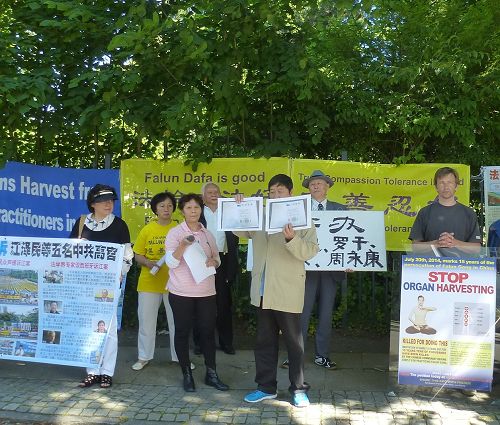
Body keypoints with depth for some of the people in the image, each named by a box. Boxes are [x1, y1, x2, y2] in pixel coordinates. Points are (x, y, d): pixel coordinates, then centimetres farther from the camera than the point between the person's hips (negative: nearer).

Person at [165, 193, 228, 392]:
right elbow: (171, 262, -11)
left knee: (208, 331, 6)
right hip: (181, 292, -3)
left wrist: (213, 262, -8)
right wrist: (183, 245, -27)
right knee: (182, 332, 4)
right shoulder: (175, 233, -4)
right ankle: (186, 374, 16)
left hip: (206, 292, 4)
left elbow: (217, 259, 15)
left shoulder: (207, 234, 9)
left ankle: (211, 374, 16)